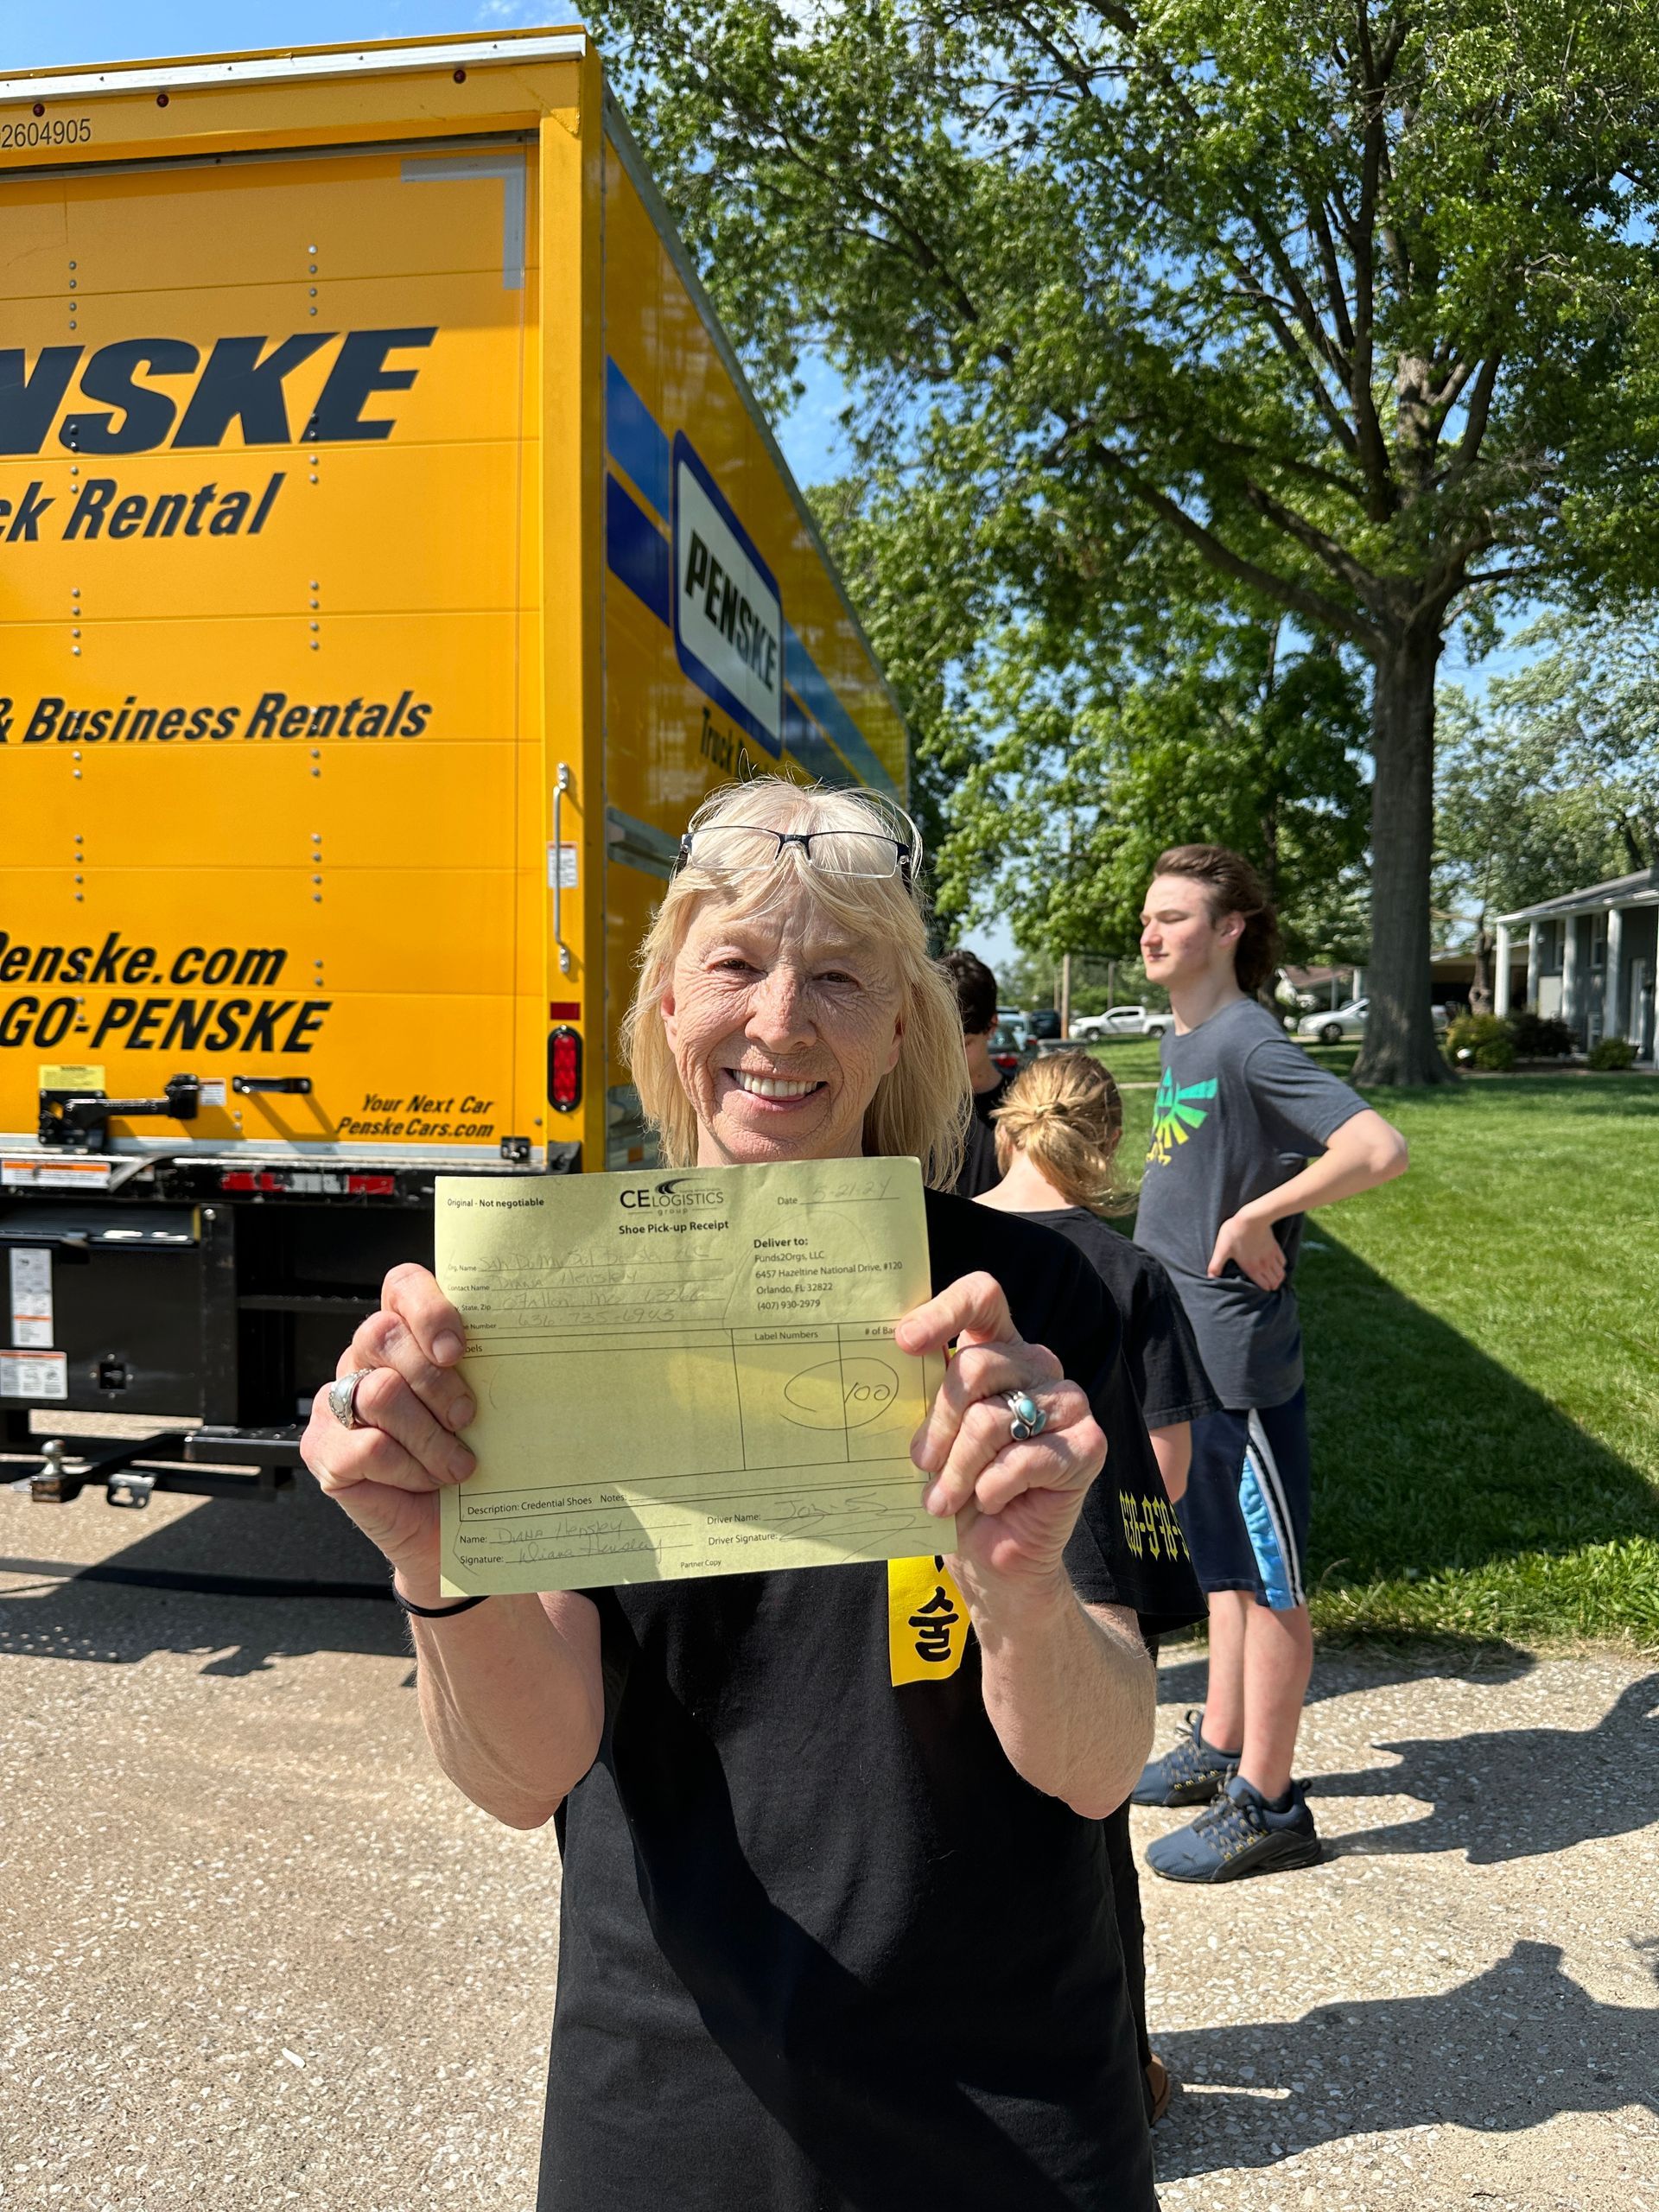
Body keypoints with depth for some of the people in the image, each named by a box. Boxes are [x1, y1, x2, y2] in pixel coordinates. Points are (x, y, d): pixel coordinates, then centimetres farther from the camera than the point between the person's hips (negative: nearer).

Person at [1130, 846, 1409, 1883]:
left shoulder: (1249, 1041, -17)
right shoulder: (1183, 1040, 10)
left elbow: (1379, 1148, -27)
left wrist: (1254, 1218, -23)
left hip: (1238, 1359, -9)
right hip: (1184, 1351, 9)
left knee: (1266, 1580, 4)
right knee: (1224, 1562, 20)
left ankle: (1267, 1805, 16)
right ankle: (1220, 1749, 35)